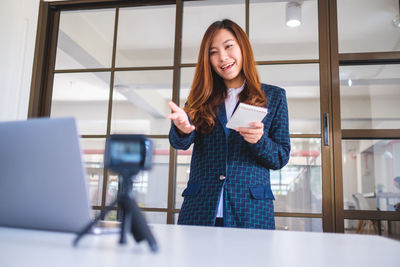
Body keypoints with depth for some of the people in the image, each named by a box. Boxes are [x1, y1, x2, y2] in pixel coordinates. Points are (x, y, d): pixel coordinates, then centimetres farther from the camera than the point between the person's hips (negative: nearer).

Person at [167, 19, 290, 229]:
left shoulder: (273, 96, 9)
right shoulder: (202, 97, 11)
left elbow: (281, 158, 6)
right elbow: (179, 142, -4)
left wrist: (260, 140, -15)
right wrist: (183, 127, -28)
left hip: (251, 212, -1)